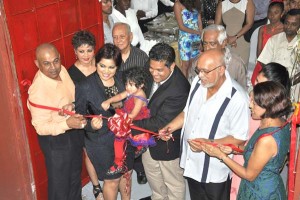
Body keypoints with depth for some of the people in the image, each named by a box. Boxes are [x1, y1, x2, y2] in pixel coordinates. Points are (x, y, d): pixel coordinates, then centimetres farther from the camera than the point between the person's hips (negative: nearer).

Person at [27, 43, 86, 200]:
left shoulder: (62, 70, -10)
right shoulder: (38, 91, -32)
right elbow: (40, 127, -26)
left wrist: (73, 105, -9)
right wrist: (67, 124, -38)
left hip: (74, 131, 8)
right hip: (55, 139, -7)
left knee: (75, 174, 28)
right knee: (59, 182, 12)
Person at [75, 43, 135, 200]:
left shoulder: (120, 80, -7)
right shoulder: (85, 87, -22)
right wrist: (91, 125, -33)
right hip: (102, 142, -5)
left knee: (126, 173, 23)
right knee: (112, 179, 13)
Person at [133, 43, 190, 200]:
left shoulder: (178, 90, -36)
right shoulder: (155, 74, -12)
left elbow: (160, 123, -31)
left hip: (167, 143, -8)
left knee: (173, 183, 18)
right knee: (152, 172, 31)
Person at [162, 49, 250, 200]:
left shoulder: (237, 98, -26)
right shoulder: (198, 82, -6)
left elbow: (239, 138, -19)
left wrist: (209, 144, -29)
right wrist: (171, 127, -5)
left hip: (215, 172, -6)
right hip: (191, 163, 6)